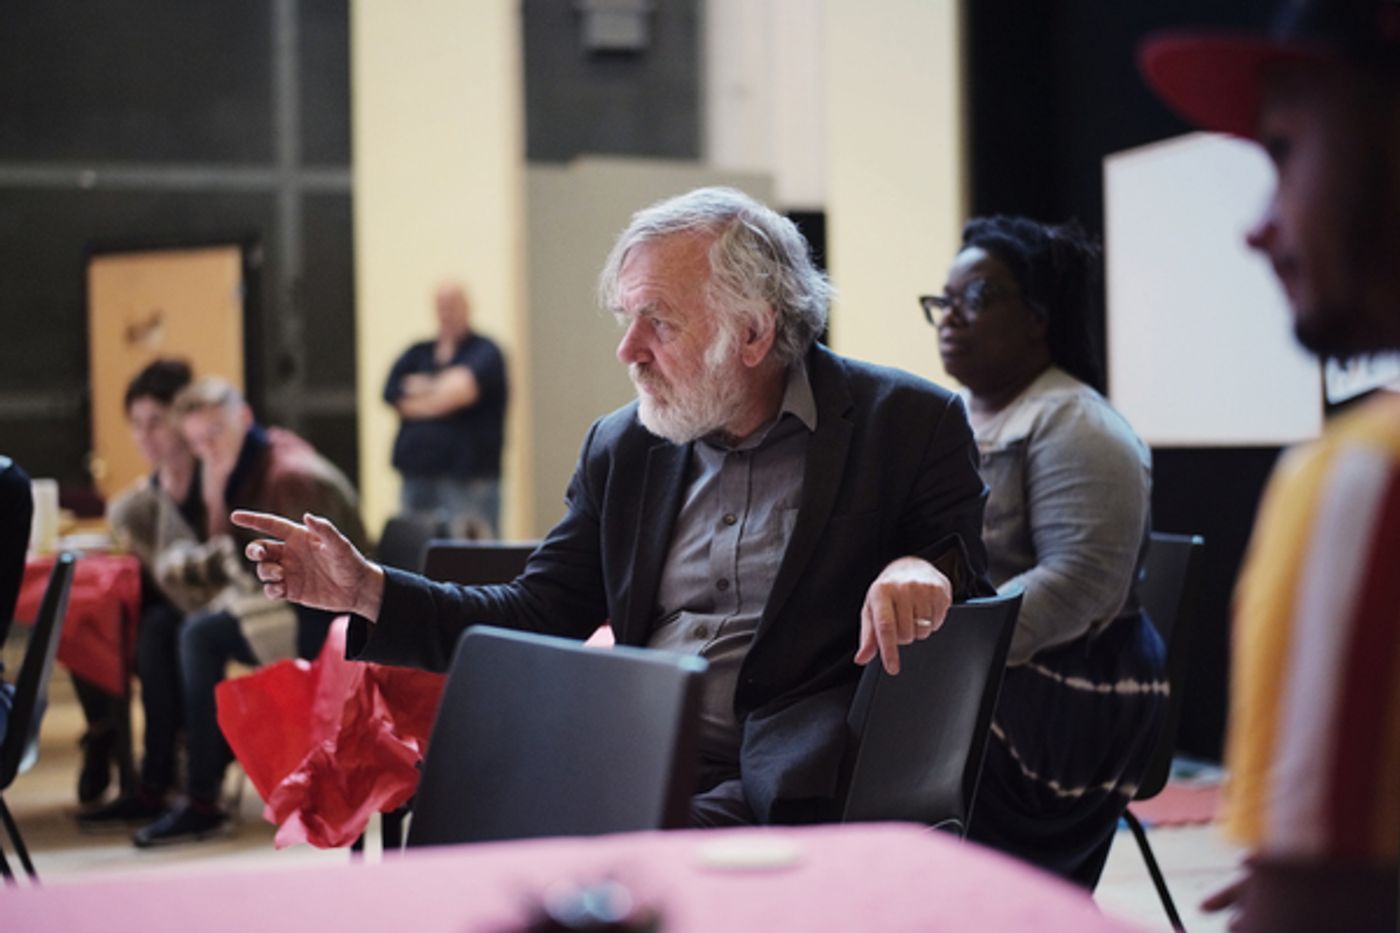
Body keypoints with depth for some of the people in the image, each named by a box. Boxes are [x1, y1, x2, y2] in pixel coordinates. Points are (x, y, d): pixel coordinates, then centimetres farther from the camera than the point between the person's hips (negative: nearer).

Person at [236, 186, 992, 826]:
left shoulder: (908, 424, 3)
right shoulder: (621, 448, 17)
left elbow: (977, 604, 3)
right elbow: (538, 618, 16)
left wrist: (923, 570, -21)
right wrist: (367, 591, 4)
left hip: (766, 788, -4)